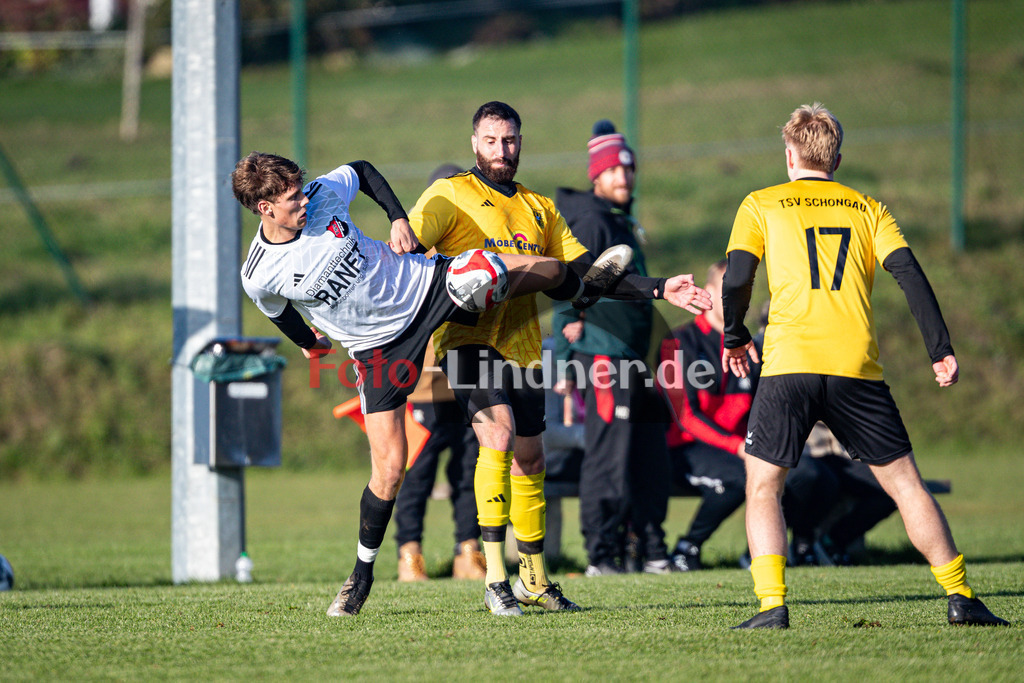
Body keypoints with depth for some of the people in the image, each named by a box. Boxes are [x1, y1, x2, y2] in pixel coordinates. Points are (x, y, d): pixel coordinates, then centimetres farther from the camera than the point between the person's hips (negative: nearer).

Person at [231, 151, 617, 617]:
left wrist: (398, 217, -6)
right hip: (379, 346, -3)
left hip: (422, 282, 3)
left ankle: (587, 291, 43)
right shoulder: (258, 276, -21)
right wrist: (308, 342, 20)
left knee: (547, 272, 3)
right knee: (389, 467, -10)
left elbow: (363, 171, 6)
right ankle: (363, 573, 12)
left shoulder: (324, 193, -16)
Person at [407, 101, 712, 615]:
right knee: (498, 431, -26)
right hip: (467, 337, -6)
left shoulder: (539, 209, 19)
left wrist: (659, 289, 7)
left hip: (522, 346, 6)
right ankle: (495, 578, -24)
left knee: (529, 461, 12)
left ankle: (534, 580, 29)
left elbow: (585, 275, 17)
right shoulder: (451, 195, 3)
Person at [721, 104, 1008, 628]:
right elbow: (909, 273, 5)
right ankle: (959, 597, 6)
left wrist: (735, 338, 16)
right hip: (857, 368, 2)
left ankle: (771, 605, -8)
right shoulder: (867, 208, 17)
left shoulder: (761, 205, 12)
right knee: (904, 482, 9)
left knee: (763, 487, 8)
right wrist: (941, 349, 3)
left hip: (789, 366, -2)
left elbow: (737, 277, 1)